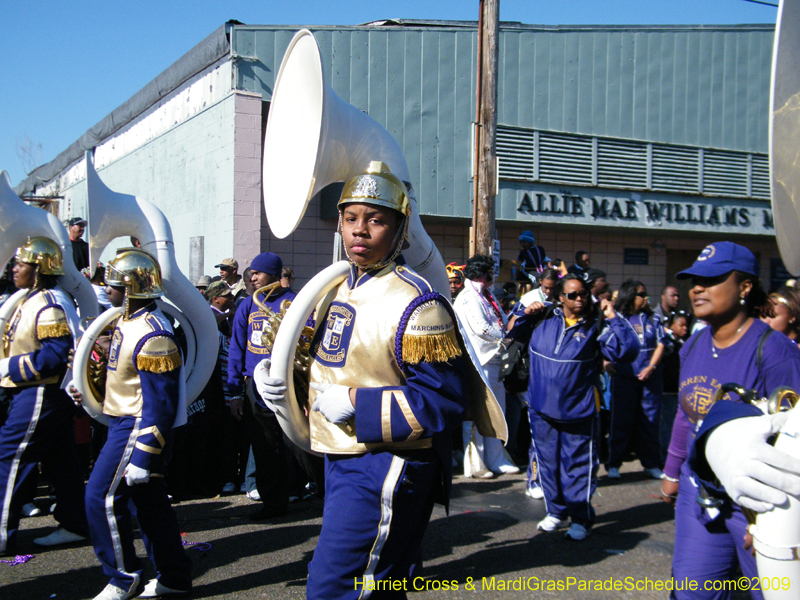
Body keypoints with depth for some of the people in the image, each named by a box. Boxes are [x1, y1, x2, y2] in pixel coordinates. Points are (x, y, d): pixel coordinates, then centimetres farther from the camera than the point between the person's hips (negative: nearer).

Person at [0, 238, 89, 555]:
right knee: (61, 461, 13)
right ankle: (74, 525, 21)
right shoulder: (31, 301, 14)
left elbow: (55, 355, -25)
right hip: (31, 393, 10)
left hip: (40, 395, -10)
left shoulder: (48, 306, -18)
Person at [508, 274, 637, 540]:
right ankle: (557, 511, 34)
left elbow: (625, 351, -12)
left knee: (578, 465, 4)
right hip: (542, 408, 3)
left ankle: (580, 518, 20)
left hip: (578, 409, -3)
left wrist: (613, 319, -16)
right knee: (548, 462, 15)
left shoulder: (595, 326, -3)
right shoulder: (542, 318, 4)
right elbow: (511, 333, 17)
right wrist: (524, 314, -1)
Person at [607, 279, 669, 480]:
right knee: (621, 420, 1)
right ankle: (614, 464, 10)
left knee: (650, 420, 7)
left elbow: (661, 344, 5)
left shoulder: (652, 318, 11)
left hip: (650, 378, 3)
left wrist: (651, 367, -7)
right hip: (624, 378, -3)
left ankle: (651, 463, 17)